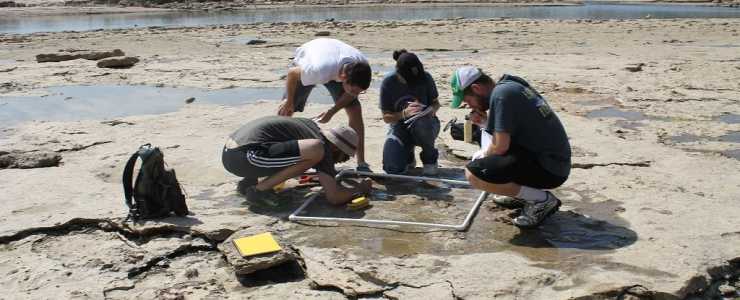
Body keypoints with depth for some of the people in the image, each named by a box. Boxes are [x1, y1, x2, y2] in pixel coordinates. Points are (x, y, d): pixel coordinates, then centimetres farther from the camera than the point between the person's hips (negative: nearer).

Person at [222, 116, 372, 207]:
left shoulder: (311, 124, 19)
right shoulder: (324, 148, -6)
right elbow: (334, 197, -13)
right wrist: (359, 189, 8)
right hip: (243, 156, -10)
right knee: (316, 150, -19)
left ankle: (248, 181, 15)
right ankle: (259, 190, -9)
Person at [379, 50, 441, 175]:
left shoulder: (425, 78, -14)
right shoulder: (388, 83, -16)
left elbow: (436, 102, 2)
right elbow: (386, 117, -10)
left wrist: (432, 110, -23)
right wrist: (404, 113, -30)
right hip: (400, 125, 0)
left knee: (419, 123, -40)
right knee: (393, 168, -23)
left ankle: (430, 157, -8)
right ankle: (408, 155, 16)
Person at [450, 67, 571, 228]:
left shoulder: (501, 94, -17)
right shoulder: (510, 85, 12)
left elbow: (500, 147, -18)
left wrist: (483, 154, 1)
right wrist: (485, 121, 7)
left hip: (550, 169, -10)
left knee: (473, 174, -22)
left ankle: (542, 200, -7)